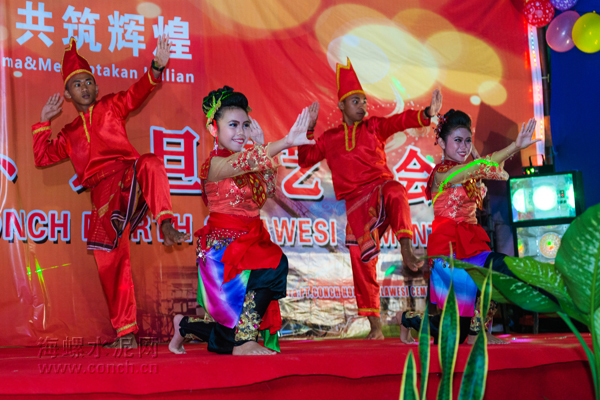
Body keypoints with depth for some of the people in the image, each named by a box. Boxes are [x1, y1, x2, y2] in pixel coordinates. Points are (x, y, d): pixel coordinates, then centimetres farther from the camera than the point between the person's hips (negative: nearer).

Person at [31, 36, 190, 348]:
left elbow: (136, 93, -1)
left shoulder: (111, 107, 16)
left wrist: (156, 68, -20)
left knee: (150, 164, -40)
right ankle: (125, 333, 1)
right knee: (110, 257, -5)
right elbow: (42, 157, 26)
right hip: (102, 192, 3)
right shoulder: (69, 134, 27)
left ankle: (166, 224, -52)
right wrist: (44, 121, 22)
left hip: (126, 173, -3)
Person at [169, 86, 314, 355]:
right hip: (223, 246, -9)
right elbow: (247, 161, -35)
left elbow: (267, 190, 9)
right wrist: (286, 142, -51)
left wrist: (261, 146, 3)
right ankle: (244, 342, -21)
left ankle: (185, 326, 27)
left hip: (246, 245, 9)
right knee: (275, 265, -31)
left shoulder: (241, 165, 11)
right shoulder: (216, 164, -15)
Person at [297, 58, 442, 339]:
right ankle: (375, 326, 1)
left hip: (380, 188, -1)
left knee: (395, 191, -40)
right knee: (361, 258, -6)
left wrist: (427, 114, -22)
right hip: (355, 202, 2)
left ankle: (406, 249, -47)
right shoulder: (330, 139, 17)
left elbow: (401, 121, -4)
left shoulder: (374, 127, 11)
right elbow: (305, 159, 17)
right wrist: (308, 129, 8)